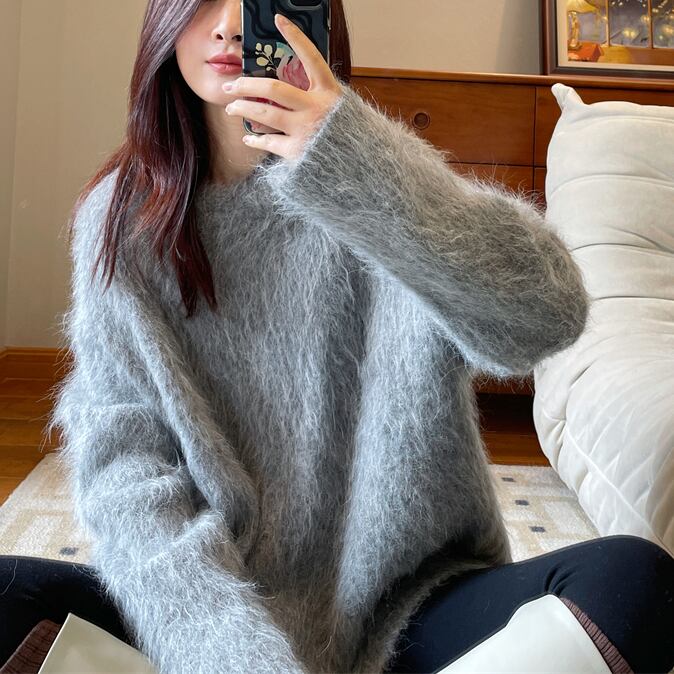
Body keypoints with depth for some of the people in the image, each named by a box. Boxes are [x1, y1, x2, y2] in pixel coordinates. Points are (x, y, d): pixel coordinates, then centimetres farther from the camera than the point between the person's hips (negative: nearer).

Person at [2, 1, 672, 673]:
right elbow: (119, 445, -7)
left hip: (400, 607, 0)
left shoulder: (371, 167, -3)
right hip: (210, 609, 1)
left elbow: (548, 314, -19)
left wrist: (360, 171, -33)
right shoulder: (121, 214, 1)